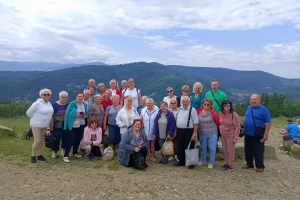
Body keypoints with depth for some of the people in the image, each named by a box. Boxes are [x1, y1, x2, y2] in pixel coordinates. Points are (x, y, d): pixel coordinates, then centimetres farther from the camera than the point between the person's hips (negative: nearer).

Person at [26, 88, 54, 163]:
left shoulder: (49, 104, 6)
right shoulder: (37, 103, -15)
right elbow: (29, 112, -11)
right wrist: (36, 119, 0)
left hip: (45, 126, 6)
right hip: (36, 125, -6)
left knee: (41, 141, 13)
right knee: (37, 141, -7)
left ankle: (39, 155, 23)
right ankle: (33, 156, 10)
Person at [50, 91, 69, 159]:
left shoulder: (68, 105, 6)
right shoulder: (54, 105, -3)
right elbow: (52, 116, -5)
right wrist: (51, 126, -9)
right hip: (57, 126, -3)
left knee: (65, 139, 9)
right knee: (56, 139, 1)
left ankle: (64, 150, 28)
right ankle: (55, 151, 21)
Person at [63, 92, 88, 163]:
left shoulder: (85, 105, 5)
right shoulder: (72, 103, -9)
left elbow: (86, 114, 13)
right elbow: (68, 113, -13)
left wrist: (84, 116, -8)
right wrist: (76, 115, -21)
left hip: (81, 125, 5)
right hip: (73, 125, -5)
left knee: (78, 139, 13)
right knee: (71, 140, -8)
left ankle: (75, 153, 32)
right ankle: (65, 156, 0)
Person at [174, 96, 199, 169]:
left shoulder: (192, 110, -8)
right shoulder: (179, 109, 11)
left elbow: (196, 123, -12)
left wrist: (194, 134, -16)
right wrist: (176, 131, 15)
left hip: (188, 131, -6)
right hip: (179, 131, 6)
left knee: (189, 148, 4)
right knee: (180, 148, 14)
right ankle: (181, 161, 32)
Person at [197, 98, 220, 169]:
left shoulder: (213, 112, -14)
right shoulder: (198, 111, -6)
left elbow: (218, 121, -5)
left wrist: (214, 127, 8)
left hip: (212, 134, -2)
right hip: (202, 133, 3)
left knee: (212, 149, 5)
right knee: (202, 148, 18)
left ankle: (211, 163, 23)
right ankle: (202, 160, 39)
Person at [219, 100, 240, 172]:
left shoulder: (234, 114, -17)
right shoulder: (221, 113, 1)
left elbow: (237, 127, -16)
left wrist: (236, 137, -17)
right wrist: (220, 132, 13)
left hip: (231, 135, -6)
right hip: (223, 135, 6)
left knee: (230, 150, 2)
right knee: (225, 150, 15)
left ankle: (230, 166, 13)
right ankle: (226, 163, 31)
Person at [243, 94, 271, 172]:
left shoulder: (264, 109, -11)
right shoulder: (248, 108, 7)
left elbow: (268, 123, -12)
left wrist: (266, 134, -16)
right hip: (248, 134, 6)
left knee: (258, 151, 3)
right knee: (248, 151, 15)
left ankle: (260, 166, 18)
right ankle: (249, 164, 30)